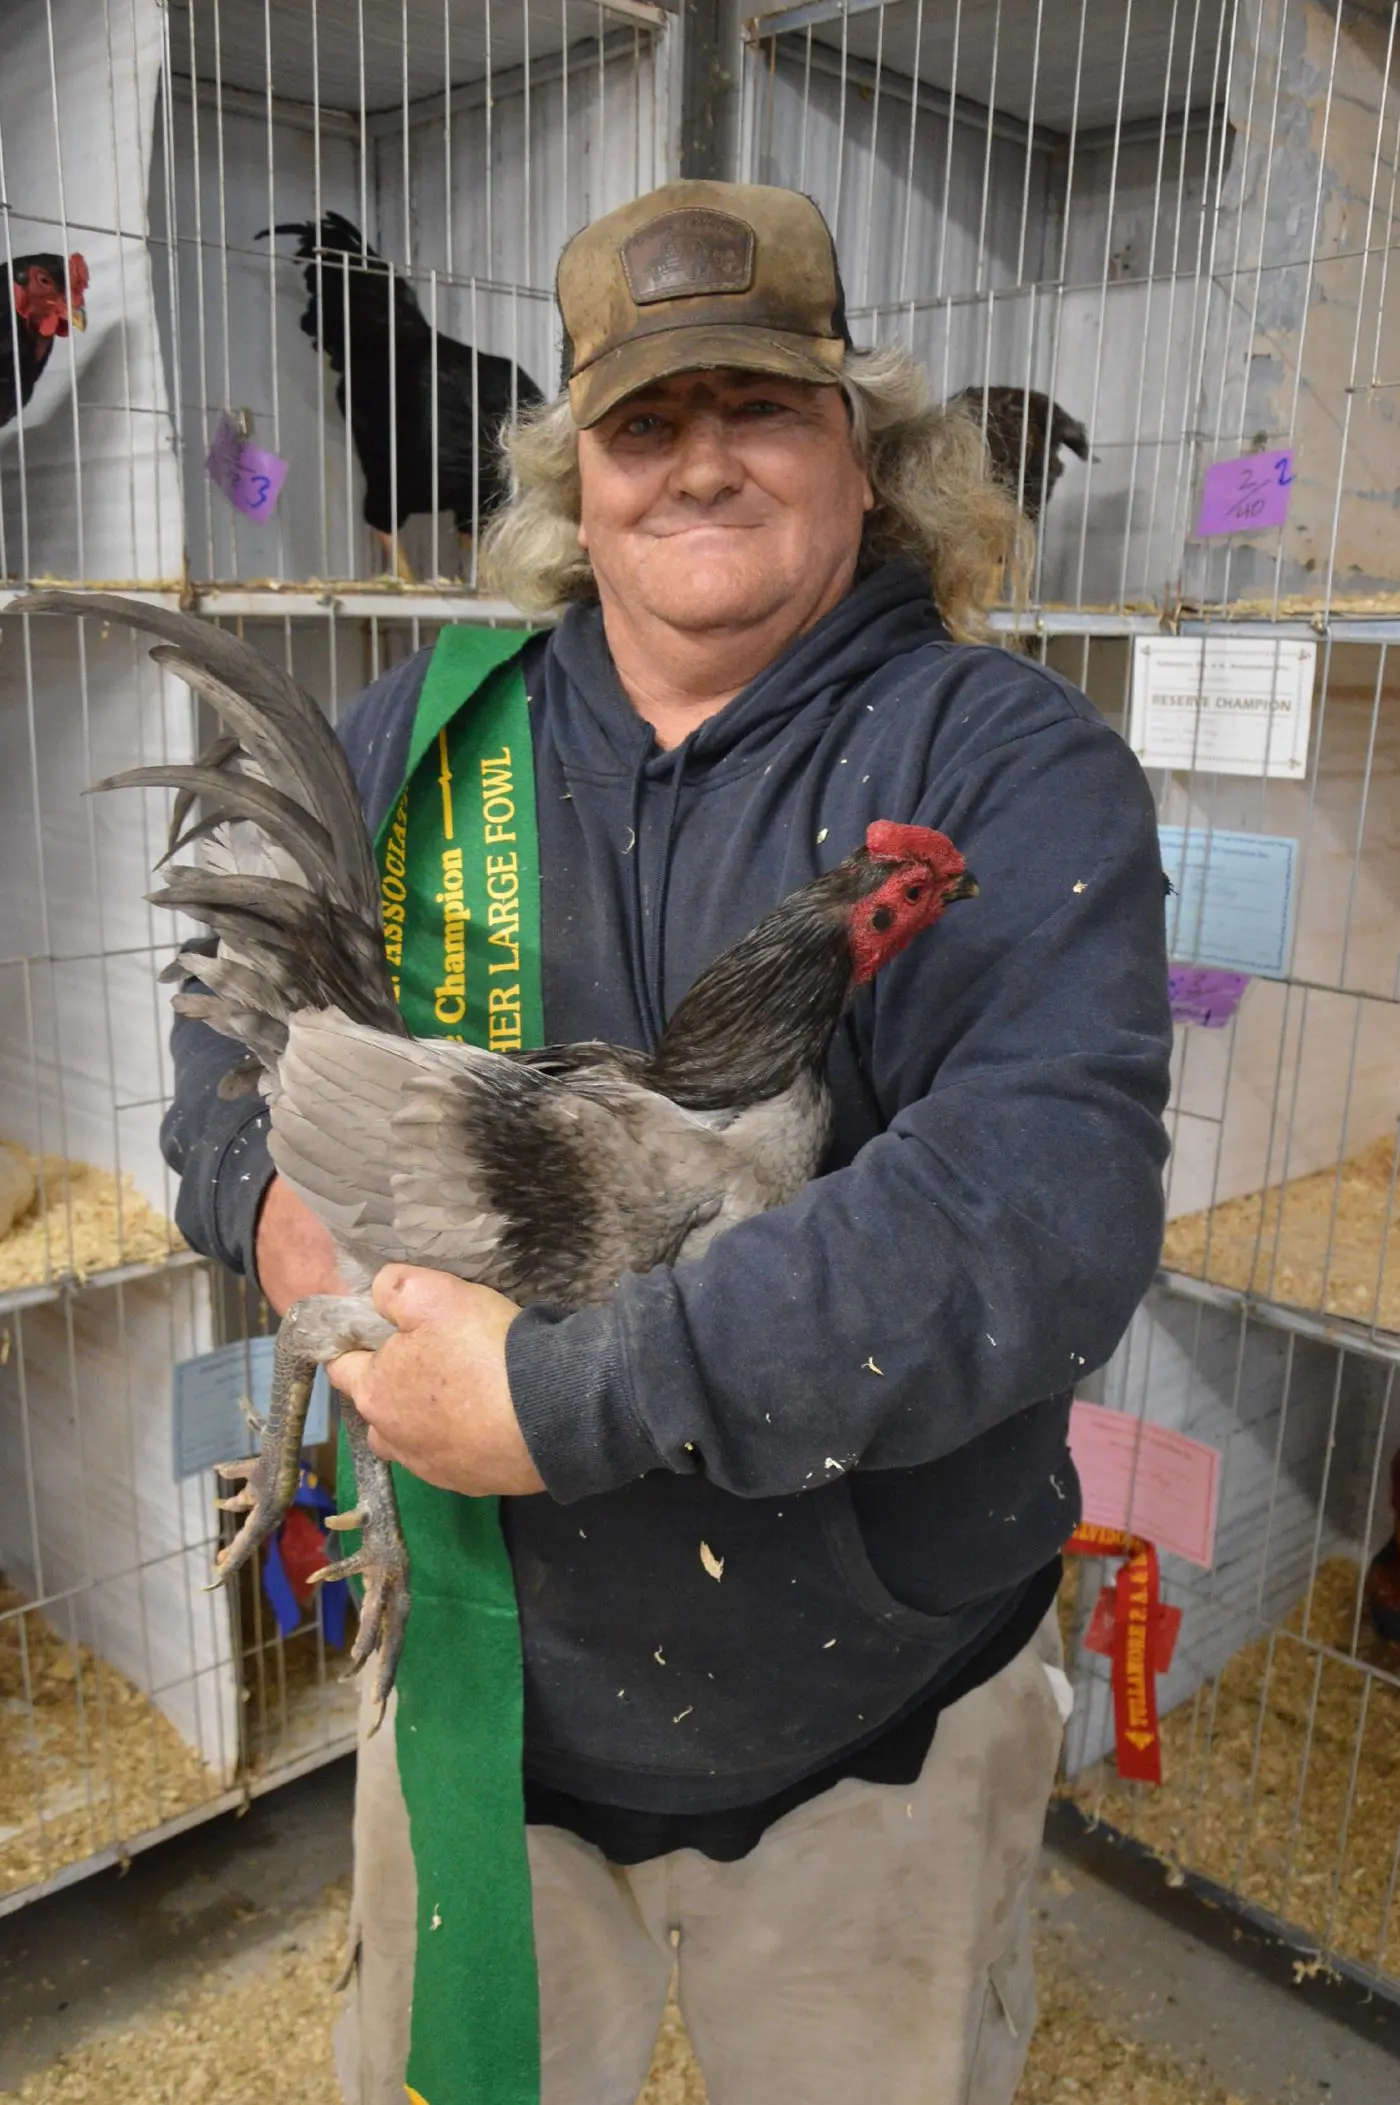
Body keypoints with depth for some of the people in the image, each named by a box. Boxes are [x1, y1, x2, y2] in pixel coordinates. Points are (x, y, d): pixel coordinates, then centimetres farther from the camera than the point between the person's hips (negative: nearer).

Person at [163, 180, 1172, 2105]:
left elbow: (1045, 1204, -30)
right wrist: (268, 1196, -14)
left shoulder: (1012, 766, -15)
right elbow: (231, 1020, 9)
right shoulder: (425, 733, -2)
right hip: (483, 1675, 3)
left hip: (871, 1722, -2)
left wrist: (571, 1402, -32)